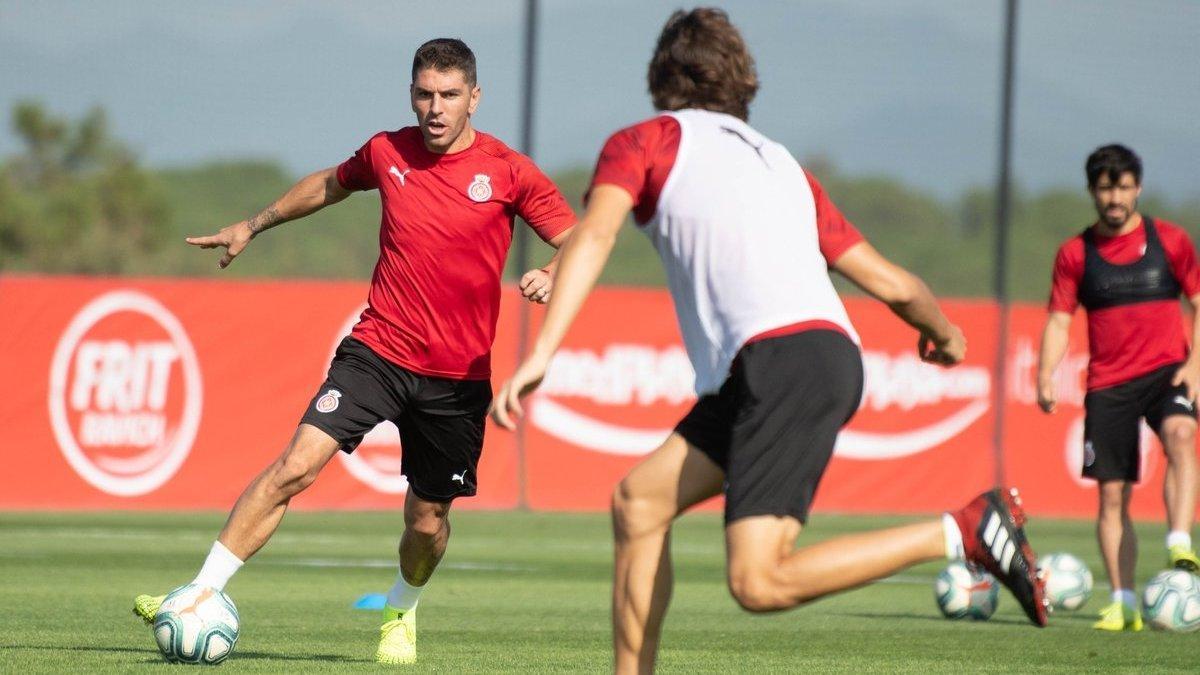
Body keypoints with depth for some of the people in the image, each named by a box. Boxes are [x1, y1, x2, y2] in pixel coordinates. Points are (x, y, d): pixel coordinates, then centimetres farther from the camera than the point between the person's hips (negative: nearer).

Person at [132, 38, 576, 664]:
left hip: (457, 376, -1)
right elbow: (330, 184, 25)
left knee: (427, 520, 7)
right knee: (296, 465, -17)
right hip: (377, 349, 1)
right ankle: (202, 594, -14)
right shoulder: (387, 152, 3)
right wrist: (253, 225, 32)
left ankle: (401, 612, 39)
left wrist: (550, 277, -22)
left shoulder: (509, 172, -5)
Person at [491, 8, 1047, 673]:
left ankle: (965, 530, -15)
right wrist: (945, 334, 49)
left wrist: (540, 353, -15)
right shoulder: (779, 163, 29)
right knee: (638, 500, 13)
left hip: (783, 360, -8)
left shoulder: (643, 142, 14)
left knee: (759, 583, -16)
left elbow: (593, 235, -6)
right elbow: (890, 282, 29)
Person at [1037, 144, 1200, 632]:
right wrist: (1045, 377, -9)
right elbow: (1059, 320, 7)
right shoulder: (1075, 253, 5)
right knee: (1112, 494, -1)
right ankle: (1123, 603, 6)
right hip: (1108, 384, 2)